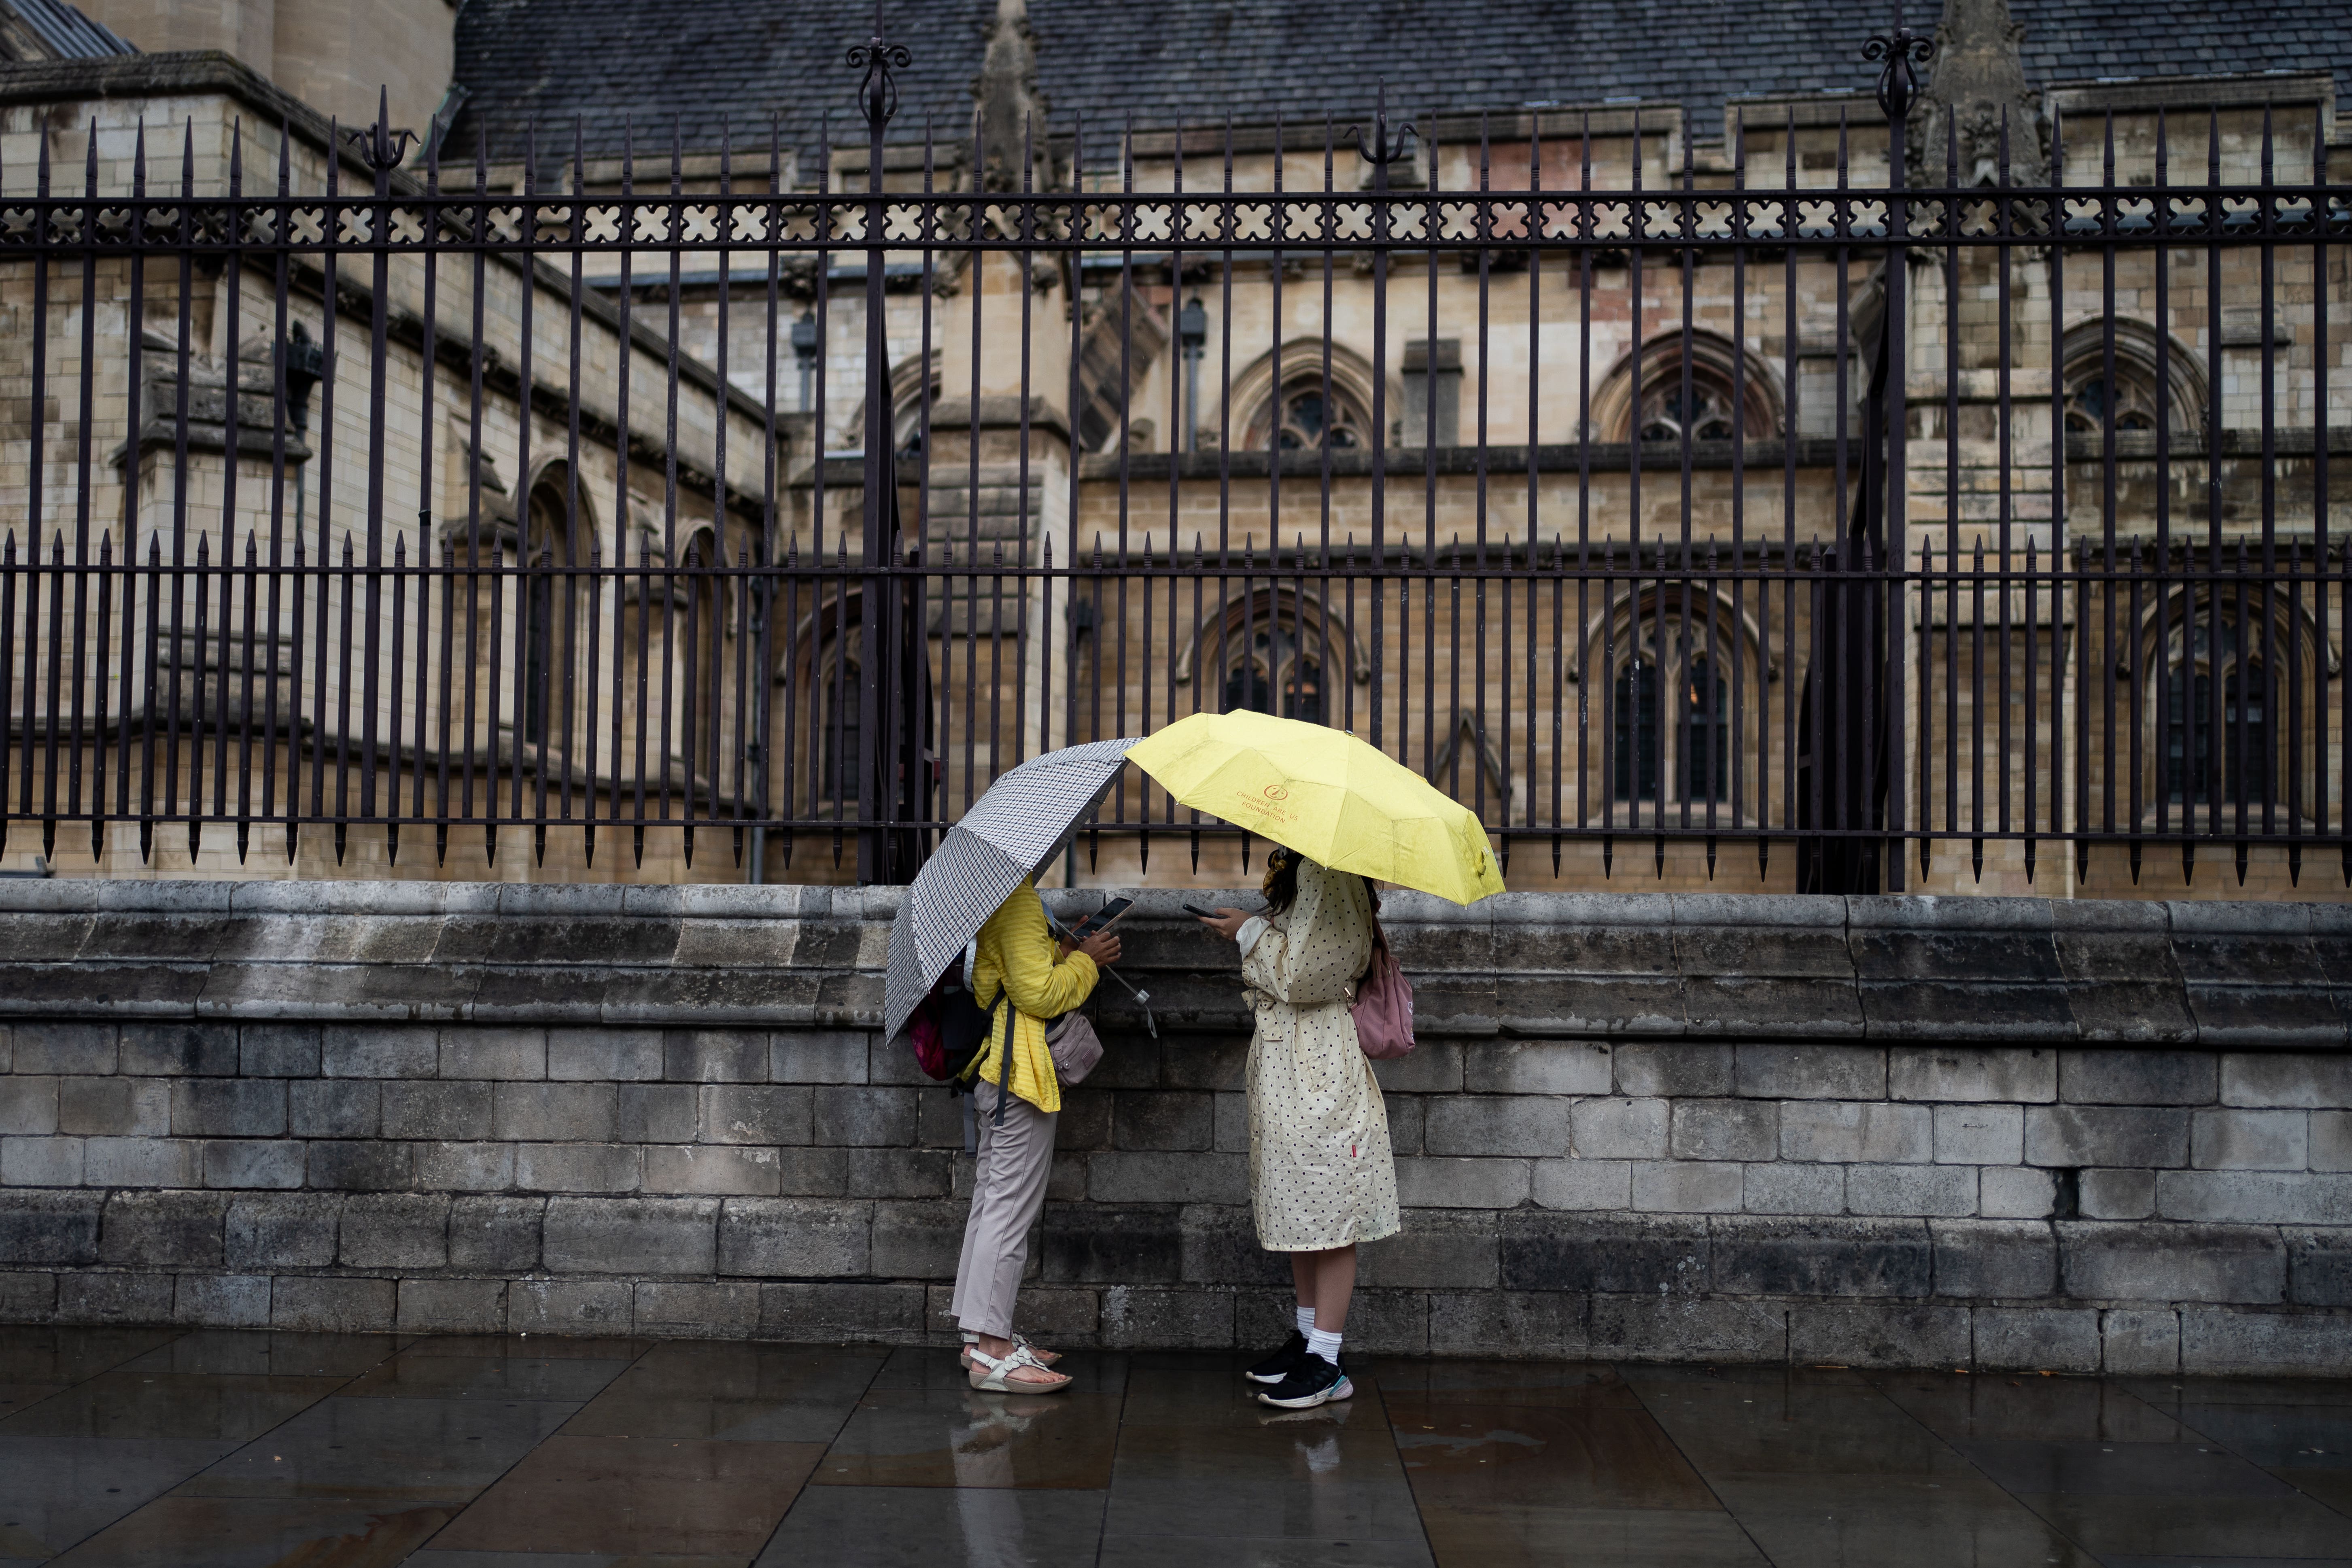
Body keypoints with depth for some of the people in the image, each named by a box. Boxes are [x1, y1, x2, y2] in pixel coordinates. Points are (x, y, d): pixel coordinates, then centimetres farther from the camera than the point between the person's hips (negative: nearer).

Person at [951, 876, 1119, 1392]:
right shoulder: (1018, 896, -16)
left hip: (994, 1070, 10)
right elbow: (1040, 993, -18)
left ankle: (982, 1334, 19)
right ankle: (991, 1349, -7)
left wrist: (1067, 950, 12)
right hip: (1021, 1074, -10)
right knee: (1011, 1207, -8)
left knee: (991, 1203, 13)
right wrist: (1087, 961, -4)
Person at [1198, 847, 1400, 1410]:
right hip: (1286, 1065, 10)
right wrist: (1254, 929, 10)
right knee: (1301, 1213, 16)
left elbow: (1305, 976, -20)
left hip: (1319, 1071, -10)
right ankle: (1308, 1335, 27)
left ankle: (1325, 1363, 2)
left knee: (1329, 1215, -3)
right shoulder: (1298, 872, 15)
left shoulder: (1327, 874, -15)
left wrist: (1251, 932, -8)